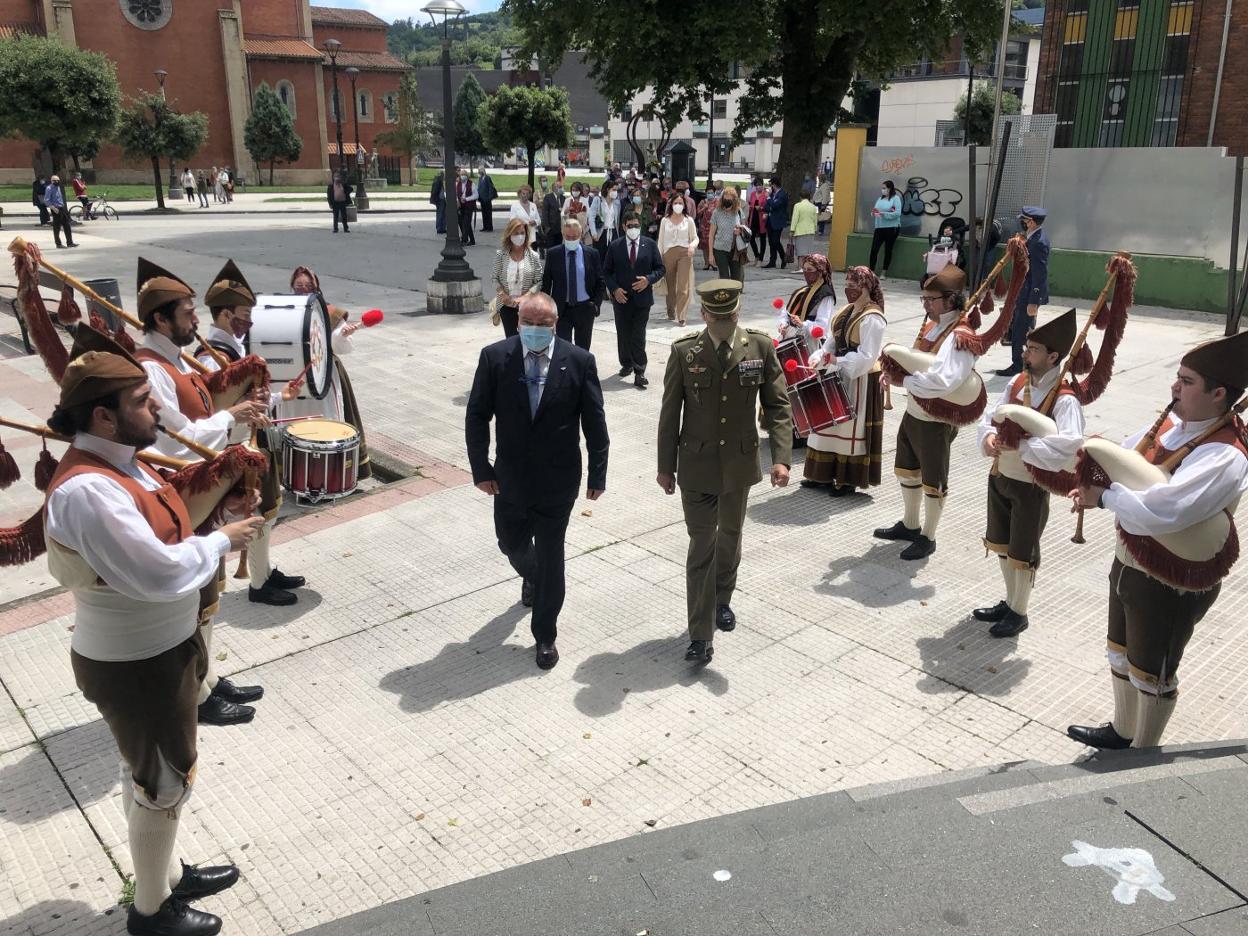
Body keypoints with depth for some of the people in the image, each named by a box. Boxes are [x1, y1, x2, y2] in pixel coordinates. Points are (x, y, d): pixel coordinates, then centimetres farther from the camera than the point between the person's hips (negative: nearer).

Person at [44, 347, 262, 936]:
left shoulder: (118, 461, 0)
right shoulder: (86, 490, -31)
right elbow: (161, 573, -32)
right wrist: (222, 541, -18)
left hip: (155, 649, 9)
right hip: (135, 666, -9)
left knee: (150, 773, 25)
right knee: (164, 783, 9)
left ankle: (167, 874, 45)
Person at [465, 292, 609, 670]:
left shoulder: (578, 361, -10)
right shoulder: (494, 357, -8)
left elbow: (595, 422, -4)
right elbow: (476, 417, -3)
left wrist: (597, 474, -3)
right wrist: (481, 469, -7)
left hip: (557, 481, -2)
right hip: (510, 478, 2)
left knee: (550, 557, 6)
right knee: (511, 544, 20)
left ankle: (545, 636, 22)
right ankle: (532, 578, 56)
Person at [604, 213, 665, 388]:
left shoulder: (650, 245, 2)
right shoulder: (615, 246, 2)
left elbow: (660, 268, 5)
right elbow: (606, 272, 6)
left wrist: (649, 280, -13)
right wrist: (614, 289, -9)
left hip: (642, 297, -1)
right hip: (621, 298, 2)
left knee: (639, 336, -6)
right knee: (623, 335, 12)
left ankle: (639, 372, -4)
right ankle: (626, 364, 30)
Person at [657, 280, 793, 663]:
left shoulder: (760, 347, -6)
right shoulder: (684, 351, -9)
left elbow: (777, 405, -5)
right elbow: (670, 412, -3)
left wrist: (781, 457, -16)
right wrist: (666, 466, -1)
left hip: (740, 464, 2)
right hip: (696, 465, -2)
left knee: (730, 537, 20)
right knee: (701, 546, 0)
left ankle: (722, 600, 44)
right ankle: (701, 634, 7)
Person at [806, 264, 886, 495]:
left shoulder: (872, 318, -18)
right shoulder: (846, 311, 9)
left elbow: (867, 357, -24)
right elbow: (832, 341, 11)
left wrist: (836, 361, -28)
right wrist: (819, 358, -6)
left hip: (860, 379, -9)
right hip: (839, 376, 9)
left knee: (852, 426, 1)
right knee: (830, 422, 14)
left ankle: (849, 480, 12)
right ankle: (824, 473, 26)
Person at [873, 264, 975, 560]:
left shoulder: (961, 336, -24)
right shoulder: (932, 324, 4)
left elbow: (942, 381, -38)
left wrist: (902, 380, -29)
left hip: (937, 421, -9)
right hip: (913, 412, 9)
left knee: (932, 481, 8)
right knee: (906, 471, 22)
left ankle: (927, 537, 25)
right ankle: (909, 525, 41)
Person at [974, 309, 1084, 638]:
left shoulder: (1064, 399, -22)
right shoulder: (1017, 383, -1)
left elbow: (1070, 444, -35)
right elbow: (990, 416, 4)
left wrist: (1020, 445, -33)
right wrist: (990, 437, -18)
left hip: (1031, 486, -7)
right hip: (1000, 476, 7)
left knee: (1022, 552, 9)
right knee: (1002, 545, 21)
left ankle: (1019, 613, 28)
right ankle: (1009, 601, 40)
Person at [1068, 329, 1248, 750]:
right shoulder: (1173, 420, -4)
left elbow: (1156, 511, -42)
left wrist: (1104, 496, -27)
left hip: (1172, 583, -8)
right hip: (1129, 561, 8)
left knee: (1151, 672, 14)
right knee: (1122, 654, 26)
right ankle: (1121, 731, 50)